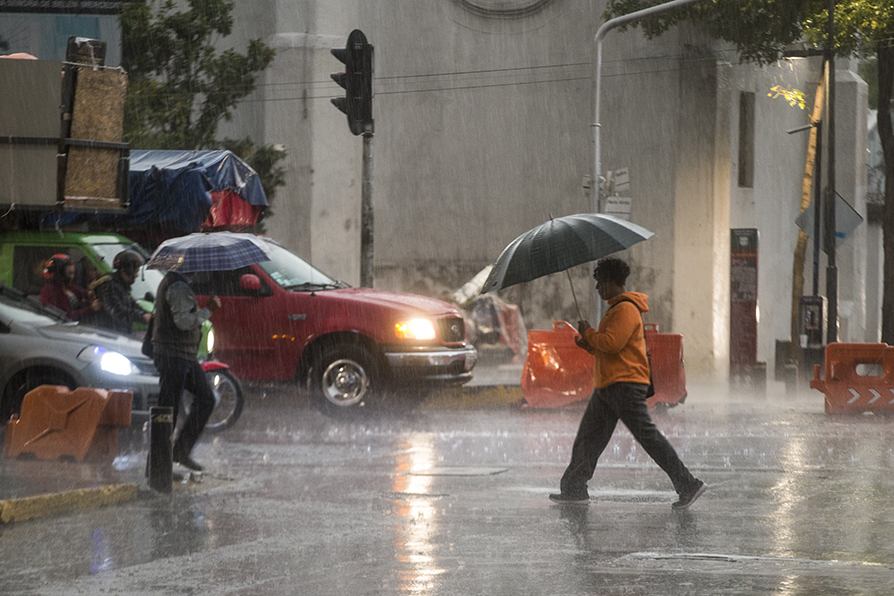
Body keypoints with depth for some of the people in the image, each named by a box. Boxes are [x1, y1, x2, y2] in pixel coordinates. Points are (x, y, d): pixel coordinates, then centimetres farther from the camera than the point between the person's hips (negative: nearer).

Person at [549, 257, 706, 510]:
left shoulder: (626, 309, -13)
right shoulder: (616, 308, 21)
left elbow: (612, 343, -24)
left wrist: (588, 332, -8)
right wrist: (588, 344, 9)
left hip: (626, 386, -11)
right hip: (607, 386, 11)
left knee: (648, 436, -12)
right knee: (588, 438, 11)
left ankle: (688, 486, -13)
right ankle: (573, 489, 15)